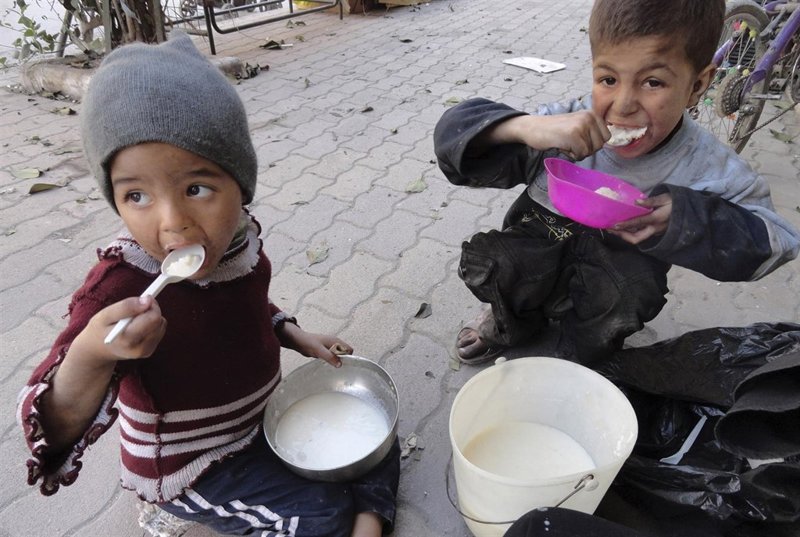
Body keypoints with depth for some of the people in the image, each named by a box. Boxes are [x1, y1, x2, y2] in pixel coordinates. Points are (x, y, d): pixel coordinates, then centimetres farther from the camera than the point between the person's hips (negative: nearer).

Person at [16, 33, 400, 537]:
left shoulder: (240, 236, -14)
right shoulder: (120, 285, -32)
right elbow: (55, 433, -35)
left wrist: (299, 338, -5)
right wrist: (89, 358, -54)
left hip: (262, 415, 6)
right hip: (187, 464, -5)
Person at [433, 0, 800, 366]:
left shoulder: (709, 169, -14)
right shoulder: (562, 127, -18)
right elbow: (455, 132, -21)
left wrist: (687, 218, -26)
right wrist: (525, 127, -43)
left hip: (614, 293, 1)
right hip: (533, 270, 0)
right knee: (488, 258, -29)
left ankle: (583, 357, 1)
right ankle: (515, 321, 8)